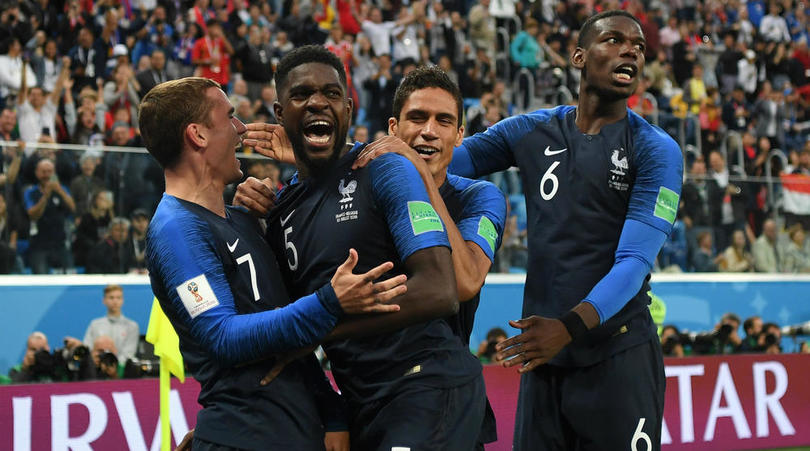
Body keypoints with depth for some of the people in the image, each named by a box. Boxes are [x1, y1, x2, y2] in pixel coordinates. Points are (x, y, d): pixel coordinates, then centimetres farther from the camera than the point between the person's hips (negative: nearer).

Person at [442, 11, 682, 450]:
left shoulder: (657, 151, -4)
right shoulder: (531, 130, 8)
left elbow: (634, 261, -13)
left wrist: (571, 326, -28)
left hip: (618, 355, -3)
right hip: (541, 350, 3)